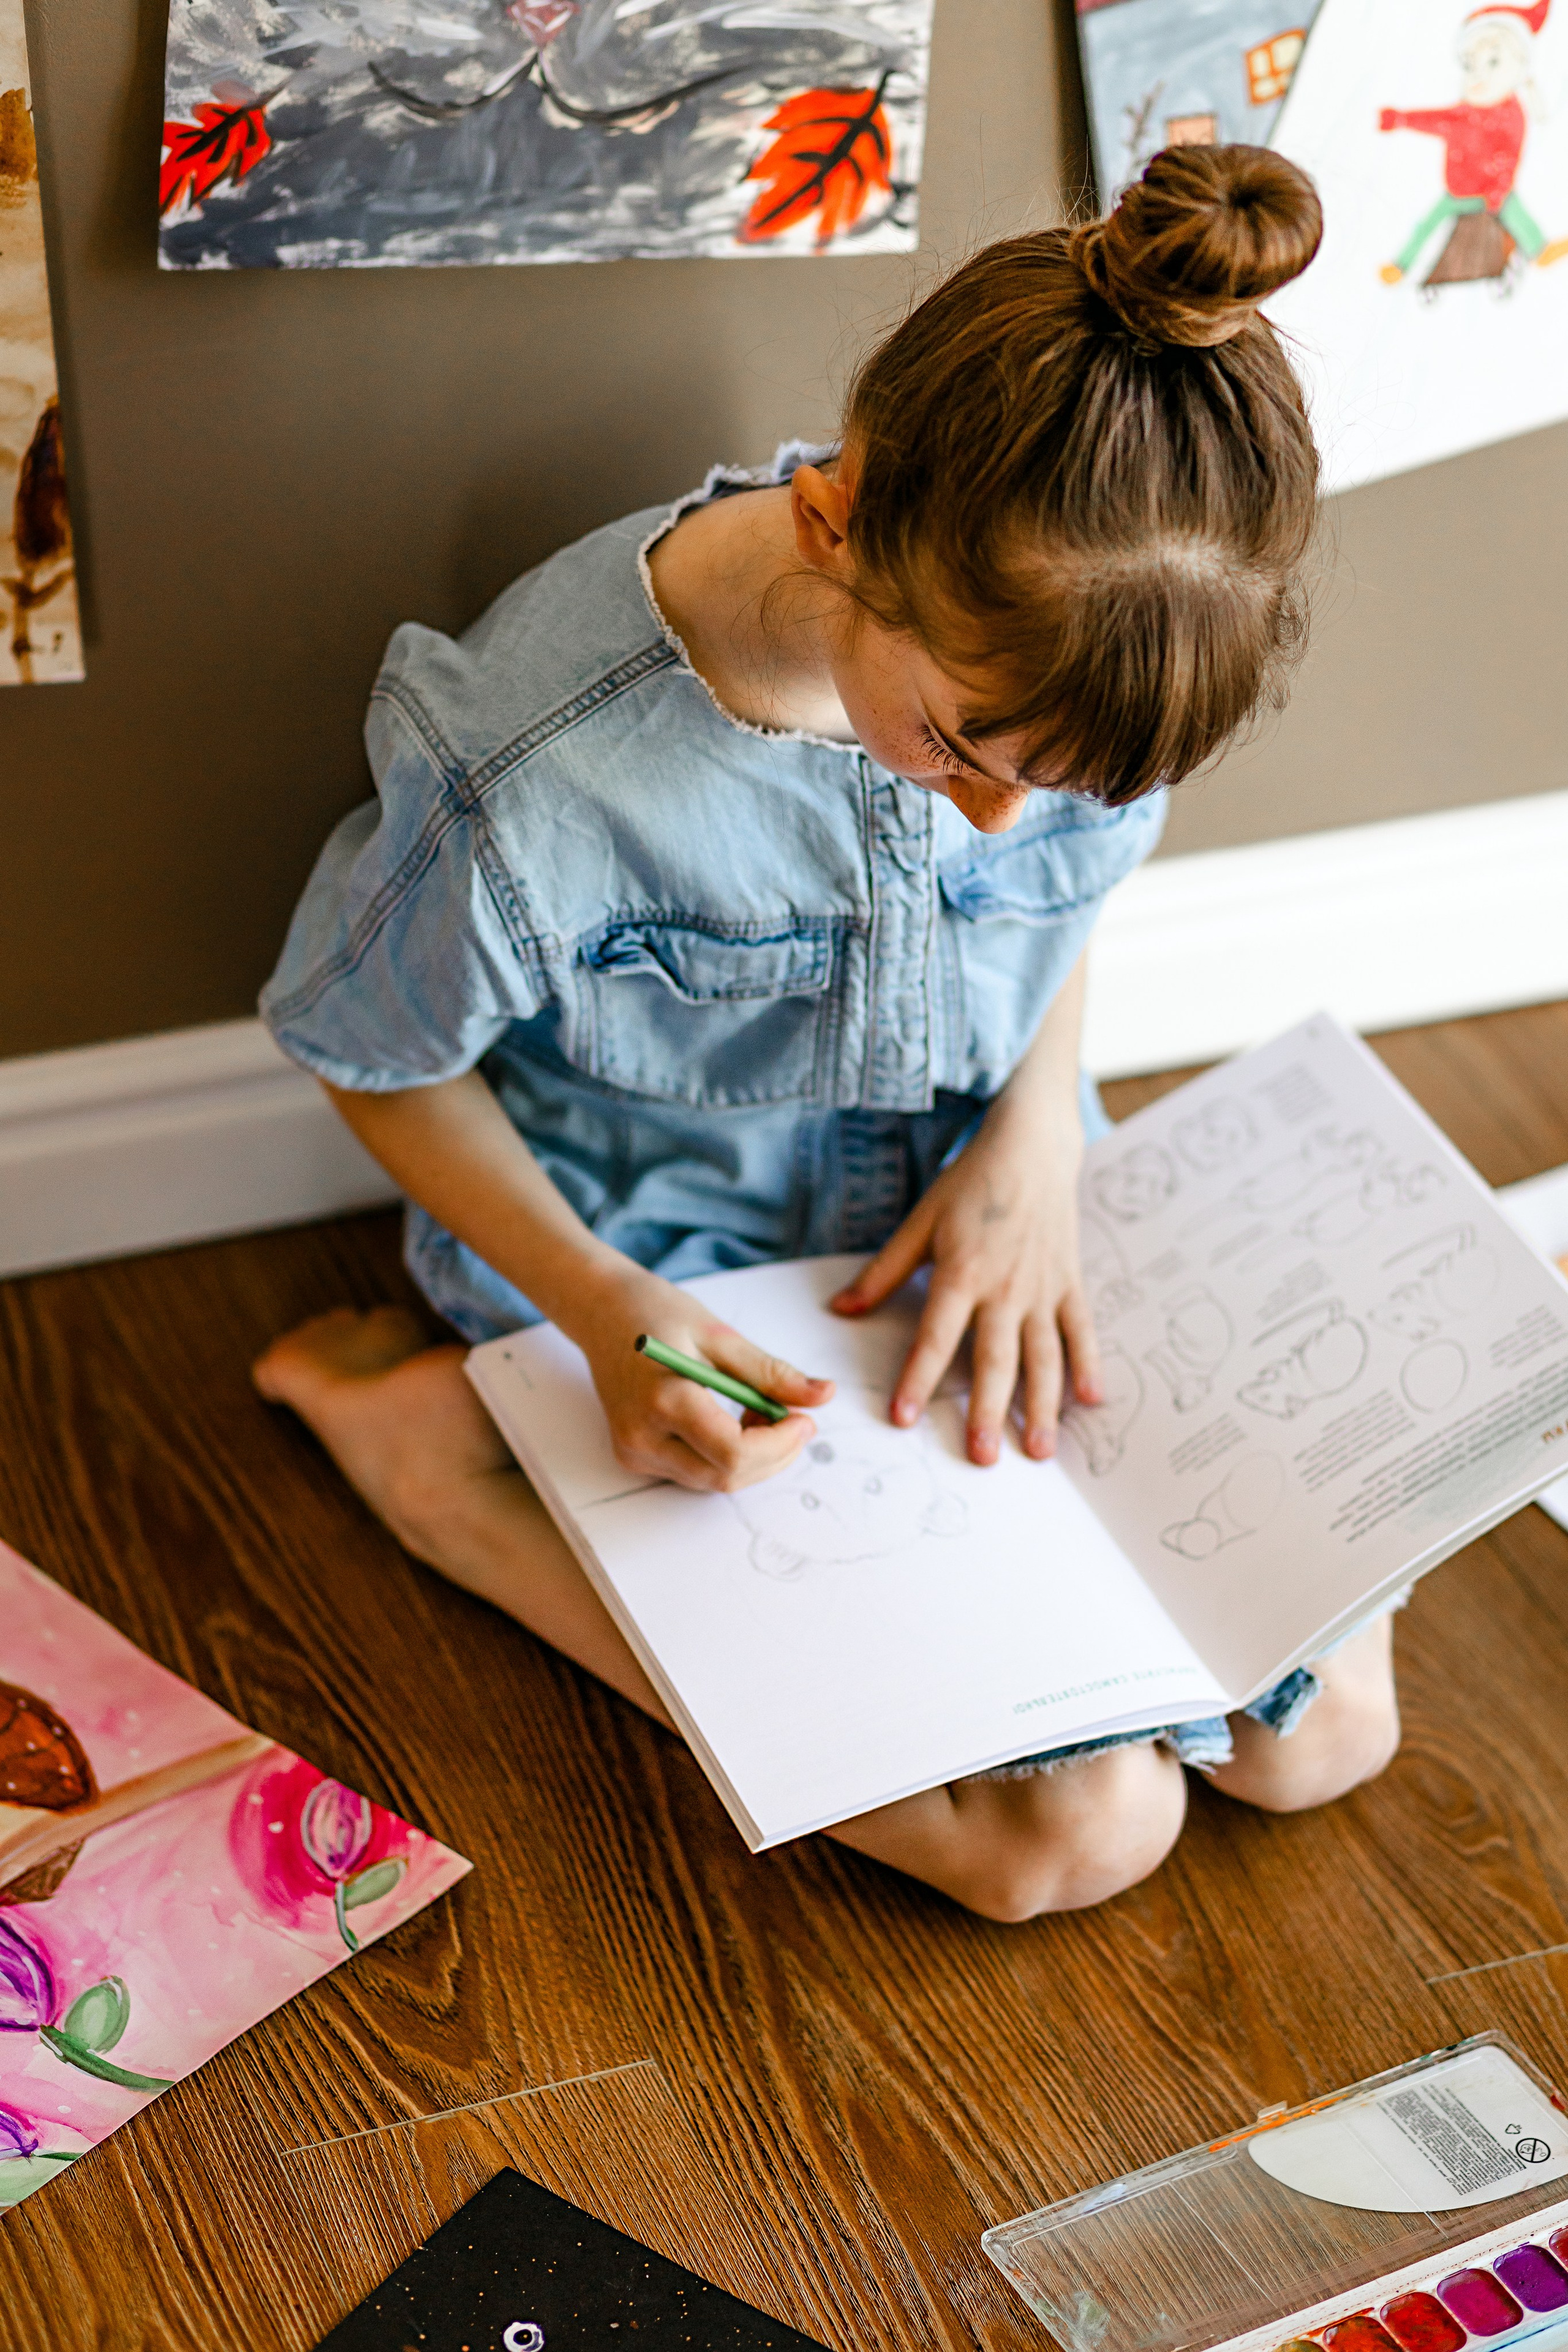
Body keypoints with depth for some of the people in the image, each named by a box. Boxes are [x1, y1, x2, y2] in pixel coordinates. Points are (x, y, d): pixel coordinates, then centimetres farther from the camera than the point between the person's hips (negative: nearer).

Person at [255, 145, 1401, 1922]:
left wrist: (1037, 1132, -13)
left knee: (1324, 1736, 4)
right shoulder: (533, 779, -36)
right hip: (676, 1293, -5)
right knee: (1078, 1827, -10)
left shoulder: (1054, 641, -22)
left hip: (975, 1207, 5)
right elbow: (374, 1058, -15)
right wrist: (601, 1311, -28)